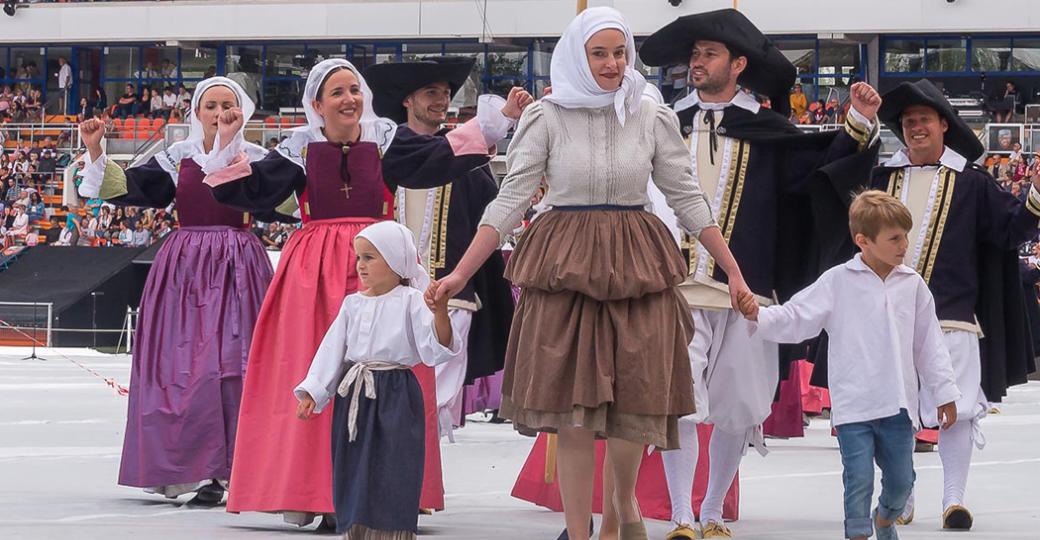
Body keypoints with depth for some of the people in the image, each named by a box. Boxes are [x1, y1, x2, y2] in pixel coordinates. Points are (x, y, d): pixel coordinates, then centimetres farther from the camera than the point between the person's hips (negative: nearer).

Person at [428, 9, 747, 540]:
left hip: (636, 271, 1)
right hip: (564, 270, -1)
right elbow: (510, 200, -1)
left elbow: (687, 199, 8)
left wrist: (733, 271, 6)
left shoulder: (654, 118, 4)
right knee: (573, 414, -2)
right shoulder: (546, 117, -1)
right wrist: (460, 273, -7)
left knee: (636, 401, 1)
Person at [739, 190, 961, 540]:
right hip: (853, 404, -3)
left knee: (901, 478, 10)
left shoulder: (913, 285, 7)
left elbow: (929, 344, 13)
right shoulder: (838, 282, -2)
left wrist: (944, 393, 13)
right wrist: (758, 317, -20)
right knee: (859, 479, -7)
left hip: (898, 405, 3)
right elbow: (796, 318, -3)